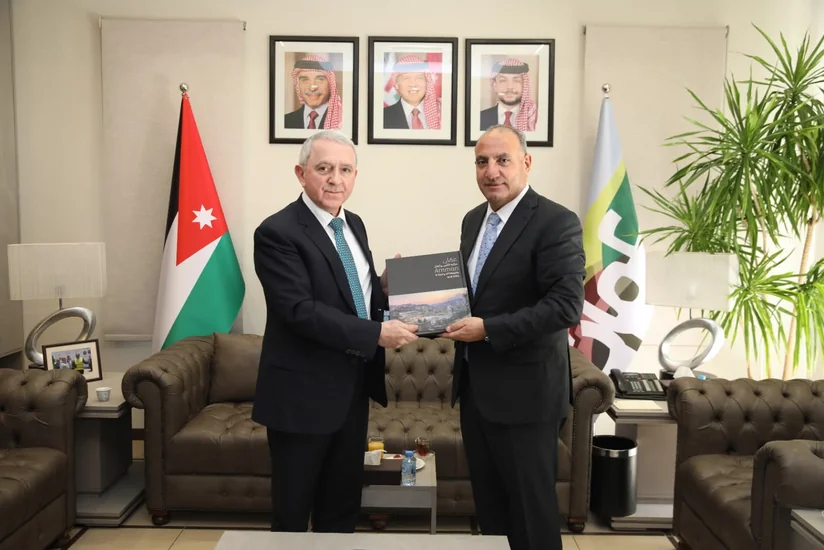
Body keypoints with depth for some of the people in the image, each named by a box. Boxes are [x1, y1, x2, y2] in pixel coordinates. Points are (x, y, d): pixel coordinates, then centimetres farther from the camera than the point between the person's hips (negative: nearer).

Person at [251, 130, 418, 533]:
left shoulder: (353, 225, 8)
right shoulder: (277, 232, -16)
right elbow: (300, 310, -25)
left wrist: (384, 287, -5)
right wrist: (377, 333, -28)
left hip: (353, 388, 7)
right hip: (303, 393, -7)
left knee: (343, 508, 20)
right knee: (292, 512, 12)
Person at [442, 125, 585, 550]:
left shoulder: (556, 222, -14)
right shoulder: (473, 220, 10)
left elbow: (566, 306, -22)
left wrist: (488, 329, -24)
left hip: (524, 388, -7)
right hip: (474, 383, 7)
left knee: (530, 504, 7)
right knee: (487, 499, 19)